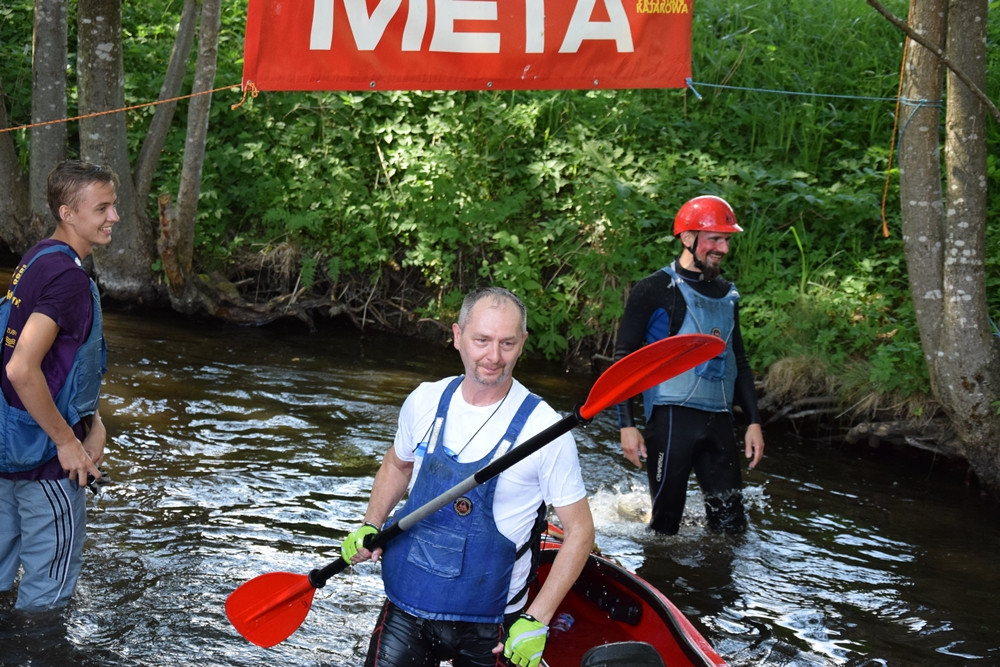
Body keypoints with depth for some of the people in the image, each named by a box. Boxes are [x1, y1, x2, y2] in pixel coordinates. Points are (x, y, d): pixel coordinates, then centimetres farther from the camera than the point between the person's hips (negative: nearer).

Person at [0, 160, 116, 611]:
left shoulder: (37, 260, 8)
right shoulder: (68, 276, -22)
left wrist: (92, 421, 11)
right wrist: (67, 441, -21)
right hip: (44, 456, -10)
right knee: (48, 590, 4)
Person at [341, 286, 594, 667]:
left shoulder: (543, 428, -14)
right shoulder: (425, 401, -1)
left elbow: (579, 531, -9)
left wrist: (536, 621, -14)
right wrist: (370, 528, 5)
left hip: (488, 628, -3)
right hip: (408, 606, 3)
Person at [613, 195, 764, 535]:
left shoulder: (727, 295, 17)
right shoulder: (654, 290, -3)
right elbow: (624, 359, -3)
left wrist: (754, 421, 16)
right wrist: (627, 425, -10)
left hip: (719, 421, 6)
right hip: (672, 418, -6)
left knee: (730, 524, 3)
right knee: (666, 522, -1)